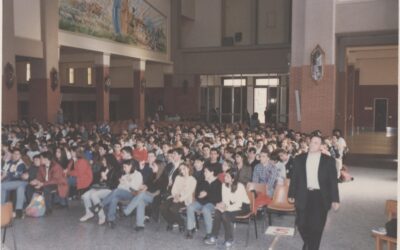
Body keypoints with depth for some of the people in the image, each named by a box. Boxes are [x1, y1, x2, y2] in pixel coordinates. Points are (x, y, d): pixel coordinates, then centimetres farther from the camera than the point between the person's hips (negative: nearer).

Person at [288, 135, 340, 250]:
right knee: (301, 224, 5)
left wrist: (335, 200, -4)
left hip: (320, 197, -1)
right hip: (304, 196, 2)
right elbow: (294, 178, 8)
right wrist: (291, 195, 7)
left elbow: (333, 181, 0)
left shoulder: (328, 160, 0)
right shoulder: (299, 159, 5)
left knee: (316, 226, 2)